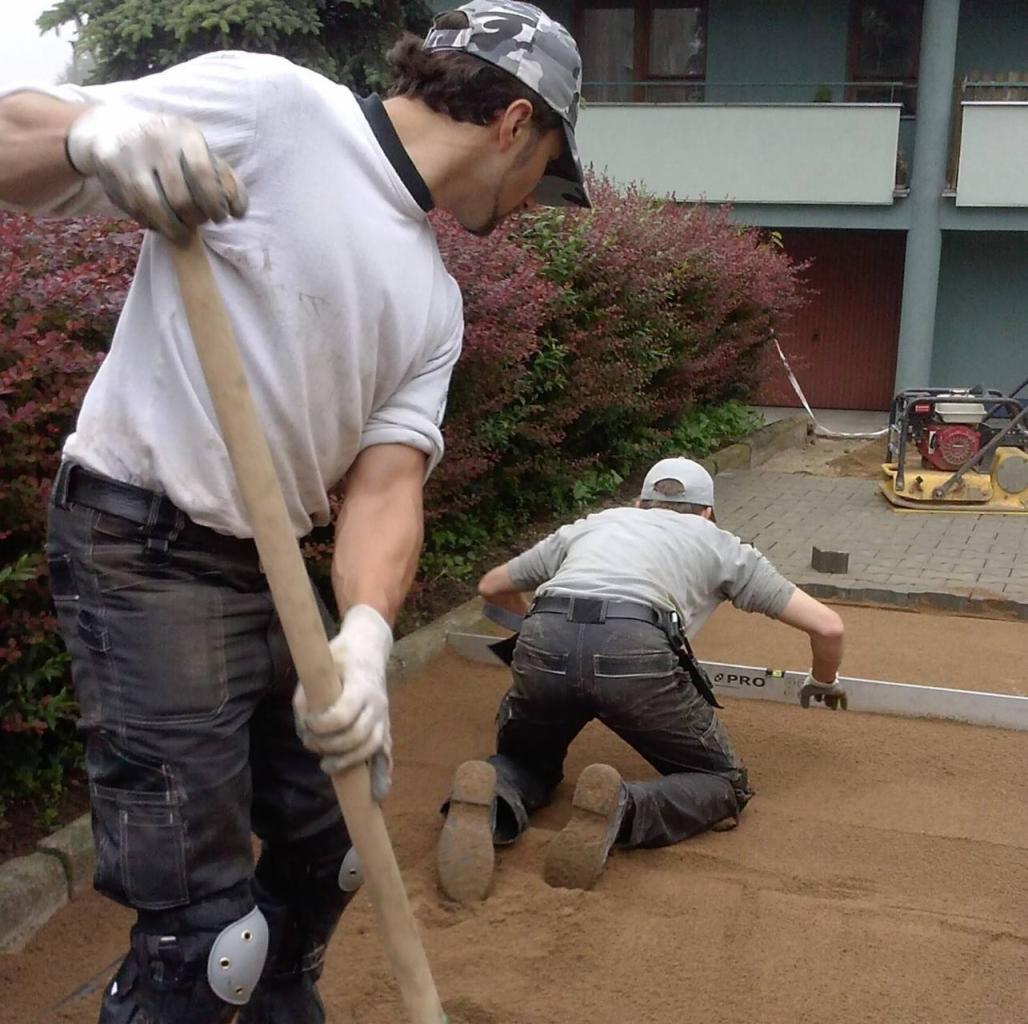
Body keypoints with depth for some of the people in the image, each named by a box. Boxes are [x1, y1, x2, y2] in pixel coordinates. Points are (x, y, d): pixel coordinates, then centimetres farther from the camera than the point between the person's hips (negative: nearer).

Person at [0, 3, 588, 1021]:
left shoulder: (433, 298, 11)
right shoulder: (268, 105, -9)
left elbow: (386, 479, 1)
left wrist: (366, 636, -18)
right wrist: (91, 133, -34)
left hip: (273, 567, 8)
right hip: (142, 548, -8)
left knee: (331, 842, 19)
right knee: (205, 931, -7)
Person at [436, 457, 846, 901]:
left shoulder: (593, 524, 36)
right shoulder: (719, 543, 30)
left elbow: (491, 587, 47)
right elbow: (827, 626, 26)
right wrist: (824, 683, 48)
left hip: (542, 647, 3)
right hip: (635, 651, -3)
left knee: (525, 761, 31)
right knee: (724, 785, 18)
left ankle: (490, 800, -6)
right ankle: (620, 809, -14)